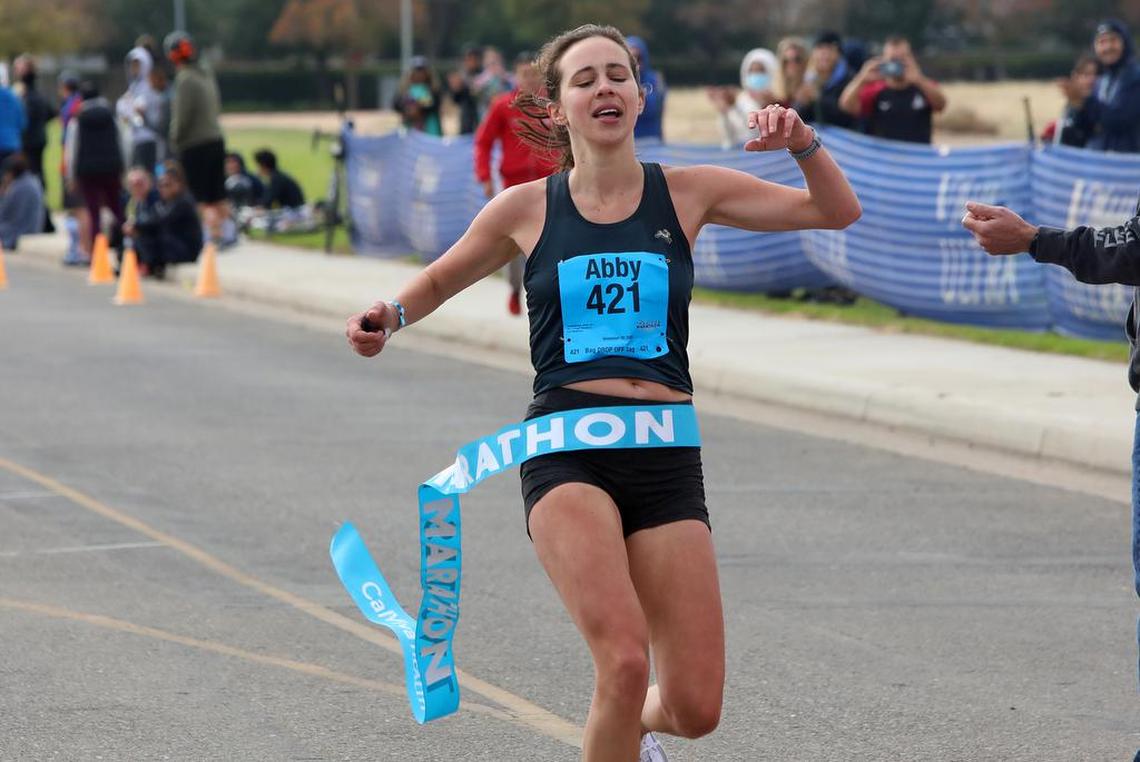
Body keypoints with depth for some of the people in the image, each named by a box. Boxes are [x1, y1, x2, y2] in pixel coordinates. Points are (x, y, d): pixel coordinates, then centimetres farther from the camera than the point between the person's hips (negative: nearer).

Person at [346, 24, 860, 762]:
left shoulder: (687, 194, 8)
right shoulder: (526, 210, 7)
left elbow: (837, 210, 8)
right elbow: (439, 281, 22)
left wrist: (803, 142, -10)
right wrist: (391, 314, 2)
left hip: (666, 456, 2)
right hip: (566, 450, -2)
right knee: (625, 658, -26)